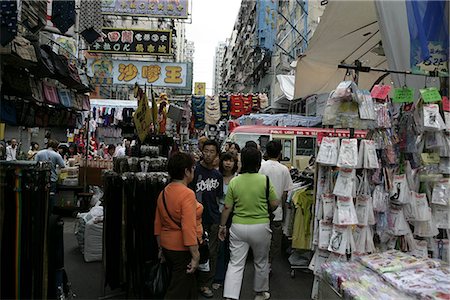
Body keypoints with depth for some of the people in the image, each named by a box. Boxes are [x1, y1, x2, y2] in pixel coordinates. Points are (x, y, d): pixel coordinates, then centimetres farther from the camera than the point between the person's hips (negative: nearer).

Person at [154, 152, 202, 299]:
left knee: (189, 283, 24)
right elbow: (189, 228, -26)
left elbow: (158, 223, 10)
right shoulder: (187, 194, -21)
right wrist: (195, 256, -20)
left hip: (167, 246, 8)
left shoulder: (164, 192, 4)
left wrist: (161, 247, 20)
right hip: (183, 249, -8)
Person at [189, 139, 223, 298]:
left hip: (214, 219, 5)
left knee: (212, 252, 11)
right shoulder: (195, 170, -9)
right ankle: (200, 283, 23)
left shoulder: (217, 174, 9)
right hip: (199, 218, -5)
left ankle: (207, 283, 26)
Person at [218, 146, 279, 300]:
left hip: (238, 227, 1)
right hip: (260, 227, -1)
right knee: (261, 262, 20)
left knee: (235, 264, 7)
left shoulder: (234, 181, -6)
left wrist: (222, 226, 11)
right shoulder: (265, 180, -12)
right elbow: (275, 204, -6)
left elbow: (227, 208, -2)